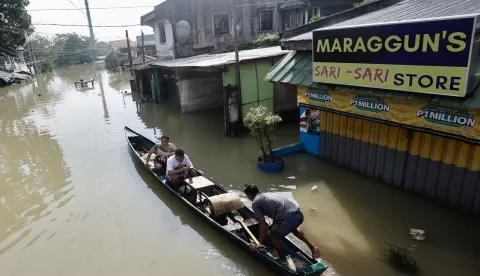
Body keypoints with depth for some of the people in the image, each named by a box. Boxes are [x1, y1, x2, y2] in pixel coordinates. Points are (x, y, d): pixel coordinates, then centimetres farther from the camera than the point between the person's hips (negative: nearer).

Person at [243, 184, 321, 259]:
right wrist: (274, 227, 53)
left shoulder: (255, 203, 4)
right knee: (293, 229, 41)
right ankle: (312, 247, 36)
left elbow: (263, 224, 0)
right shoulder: (267, 195, 27)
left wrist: (260, 242, 9)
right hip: (299, 214, 8)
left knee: (272, 235, 19)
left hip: (289, 218, -8)